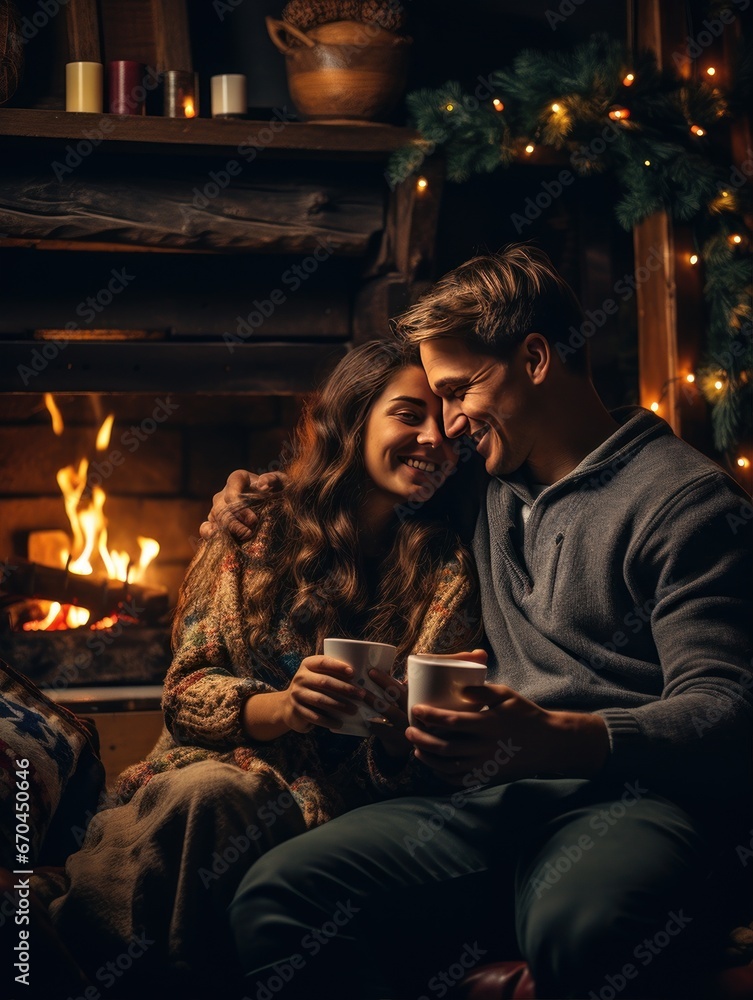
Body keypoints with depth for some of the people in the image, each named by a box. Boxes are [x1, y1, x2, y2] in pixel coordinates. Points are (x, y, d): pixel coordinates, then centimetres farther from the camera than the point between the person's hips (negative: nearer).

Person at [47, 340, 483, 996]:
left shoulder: (447, 572, 6)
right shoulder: (257, 531, 8)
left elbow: (422, 760, 3)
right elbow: (187, 690, 4)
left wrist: (396, 721, -22)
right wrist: (281, 707, -16)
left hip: (327, 798, -1)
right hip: (208, 762, 2)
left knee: (208, 793, -35)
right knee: (196, 787, -37)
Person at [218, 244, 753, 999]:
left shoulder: (685, 499, 1)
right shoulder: (490, 490, 24)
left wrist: (555, 738, -26)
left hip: (635, 799, -6)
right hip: (493, 805, 6)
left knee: (583, 930, -41)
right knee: (275, 897, -21)